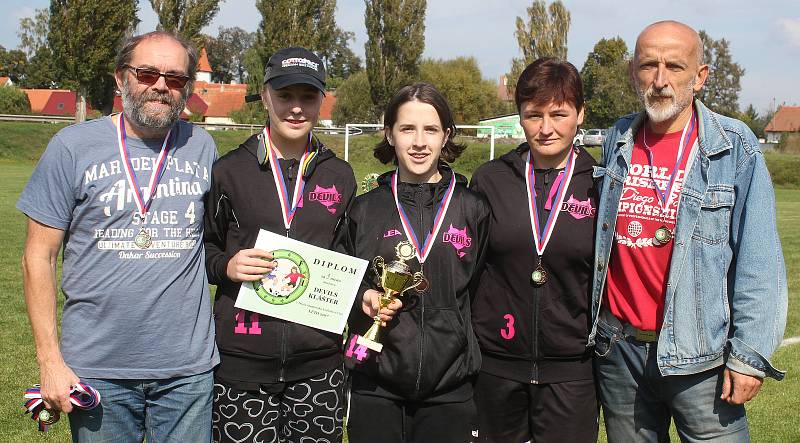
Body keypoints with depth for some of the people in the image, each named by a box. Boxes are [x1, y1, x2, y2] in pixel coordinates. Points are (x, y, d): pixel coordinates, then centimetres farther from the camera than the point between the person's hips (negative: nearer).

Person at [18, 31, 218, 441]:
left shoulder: (201, 146, 5)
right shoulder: (73, 146, -3)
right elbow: (39, 256, -2)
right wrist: (49, 360, -6)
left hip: (189, 368, 2)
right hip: (97, 368, -2)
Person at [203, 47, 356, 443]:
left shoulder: (339, 176, 9)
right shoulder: (228, 171, 0)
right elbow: (201, 247, 8)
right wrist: (226, 266, -12)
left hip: (318, 362, 2)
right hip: (242, 361, -2)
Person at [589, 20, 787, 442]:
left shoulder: (734, 147, -6)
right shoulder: (617, 141, 6)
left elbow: (758, 262, -9)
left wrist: (749, 354, -12)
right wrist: (591, 324, 14)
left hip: (700, 355, -4)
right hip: (618, 348, 4)